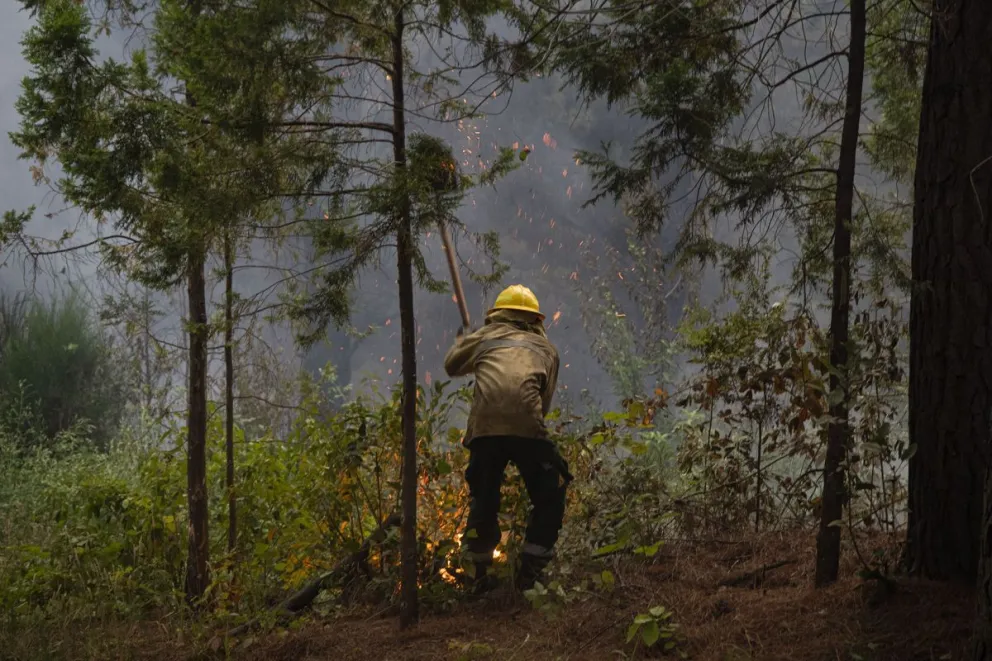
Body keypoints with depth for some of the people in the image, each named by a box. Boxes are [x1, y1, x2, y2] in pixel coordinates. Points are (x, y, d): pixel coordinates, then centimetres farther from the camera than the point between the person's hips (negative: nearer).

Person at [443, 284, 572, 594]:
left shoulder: (486, 336, 23)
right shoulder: (546, 347, 23)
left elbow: (451, 365, 36)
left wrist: (460, 343, 57)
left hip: (483, 427, 2)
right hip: (527, 426, -2)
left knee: (483, 499, 20)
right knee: (550, 498, 13)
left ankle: (481, 574, 24)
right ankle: (530, 571, 6)